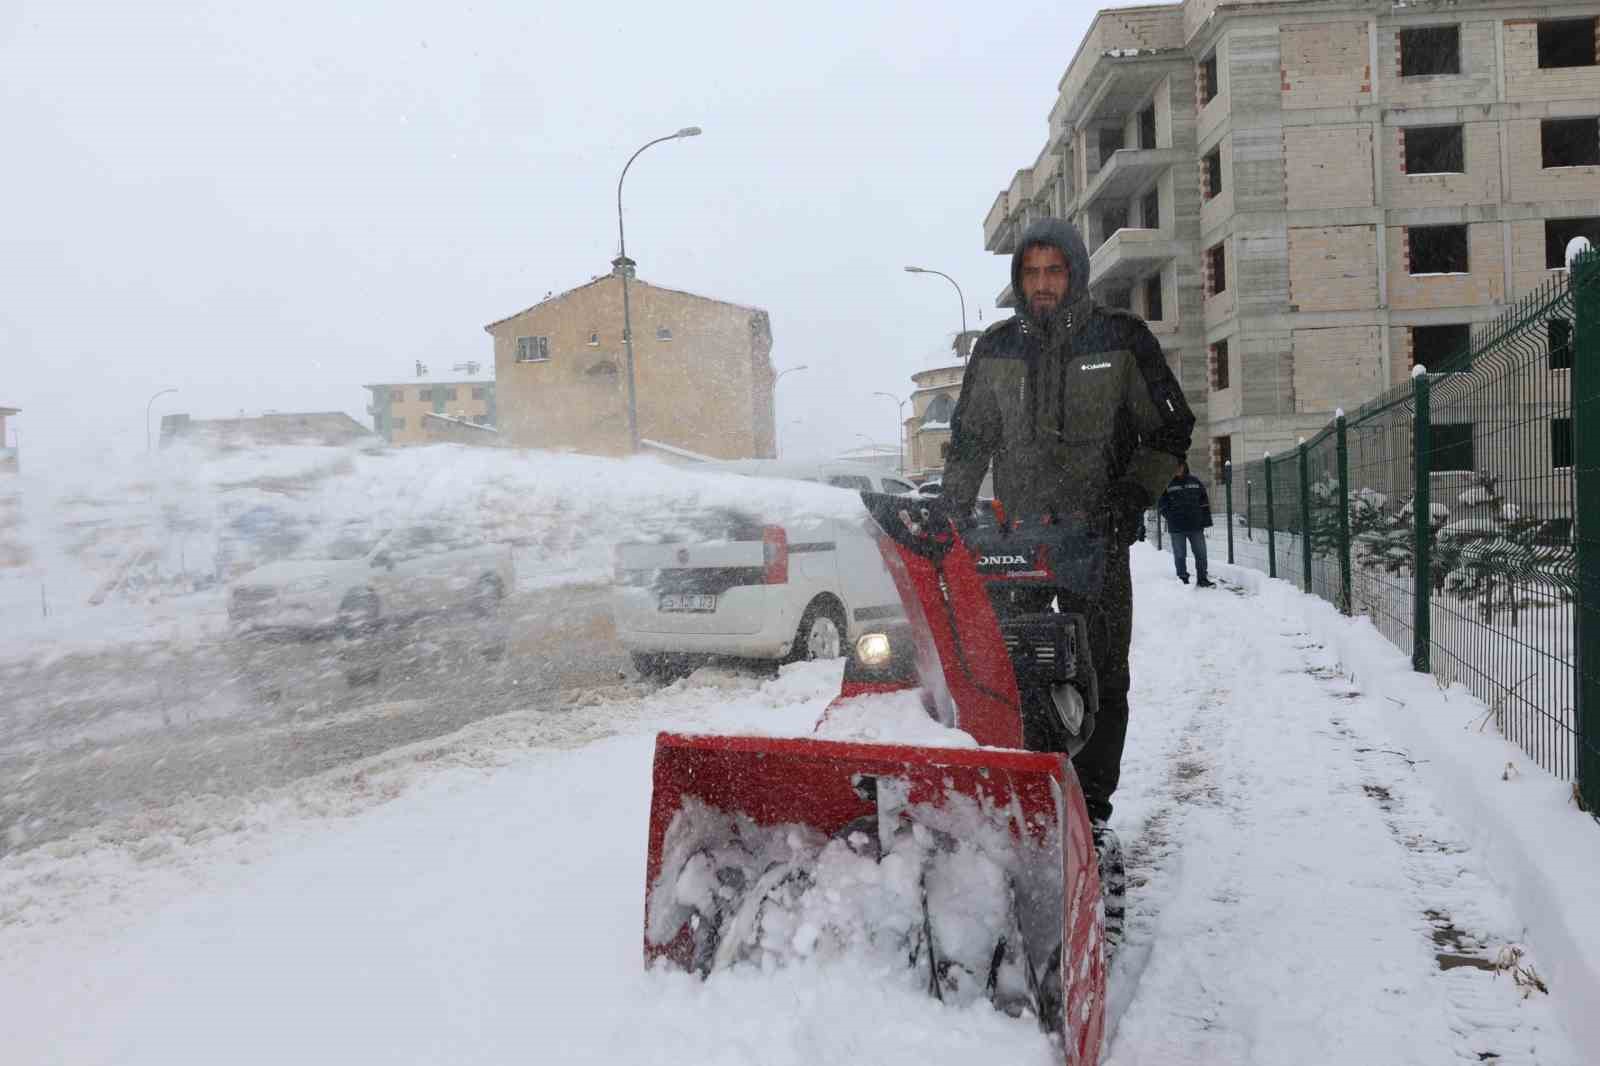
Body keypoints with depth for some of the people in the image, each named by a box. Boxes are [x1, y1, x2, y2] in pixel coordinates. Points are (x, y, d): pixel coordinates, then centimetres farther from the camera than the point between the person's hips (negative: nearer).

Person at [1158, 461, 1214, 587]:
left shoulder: (1195, 481, 5)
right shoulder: (1167, 484, -1)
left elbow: (1204, 502, 8)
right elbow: (1161, 506, 5)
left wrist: (1205, 521, 3)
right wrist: (1172, 517, -4)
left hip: (1196, 526, 2)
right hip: (1177, 529, -2)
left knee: (1201, 553, 5)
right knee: (1179, 555, 3)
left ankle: (1202, 579, 15)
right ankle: (1183, 581, 10)